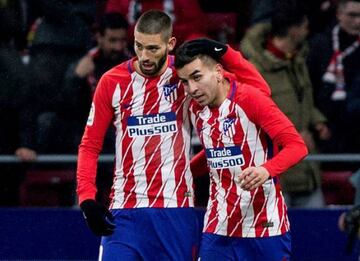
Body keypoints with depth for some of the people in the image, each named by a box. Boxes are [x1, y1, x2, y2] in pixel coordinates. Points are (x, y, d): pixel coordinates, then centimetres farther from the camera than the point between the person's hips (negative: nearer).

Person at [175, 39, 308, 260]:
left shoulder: (251, 99, -14)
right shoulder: (196, 109, 6)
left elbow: (297, 146, -20)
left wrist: (266, 170, -35)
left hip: (265, 225, -5)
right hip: (218, 228, 5)